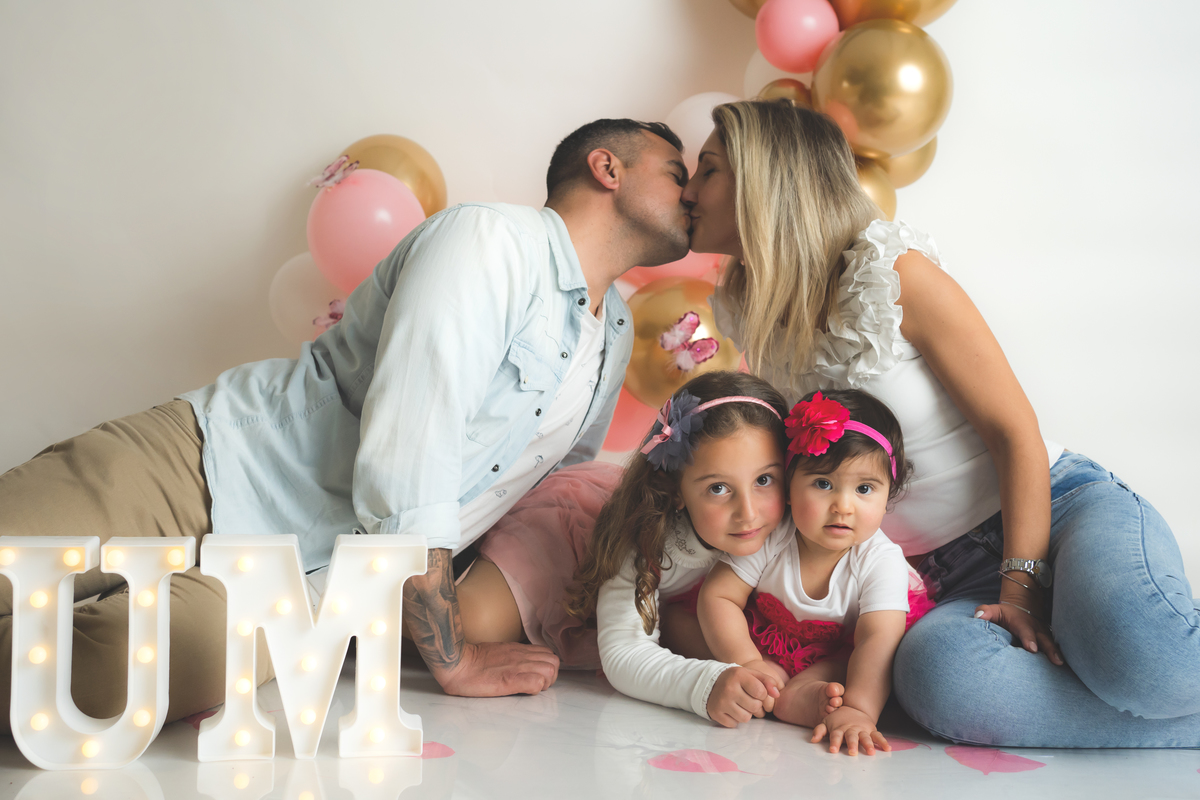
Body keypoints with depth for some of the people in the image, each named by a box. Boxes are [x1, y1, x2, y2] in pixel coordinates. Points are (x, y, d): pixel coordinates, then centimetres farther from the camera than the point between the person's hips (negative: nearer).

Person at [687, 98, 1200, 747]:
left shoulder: (893, 273, -10)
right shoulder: (744, 316, 7)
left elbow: (1016, 431, -10)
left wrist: (1021, 585, -18)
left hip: (1066, 507, -4)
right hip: (961, 577, 4)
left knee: (1134, 651, -38)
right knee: (933, 670, -33)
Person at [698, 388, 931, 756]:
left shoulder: (881, 560, -24)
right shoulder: (769, 539, -20)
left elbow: (878, 639, -35)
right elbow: (718, 596, -16)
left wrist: (857, 708, -51)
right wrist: (747, 665, -29)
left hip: (834, 662, -2)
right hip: (768, 651, 2)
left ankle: (794, 697, -29)